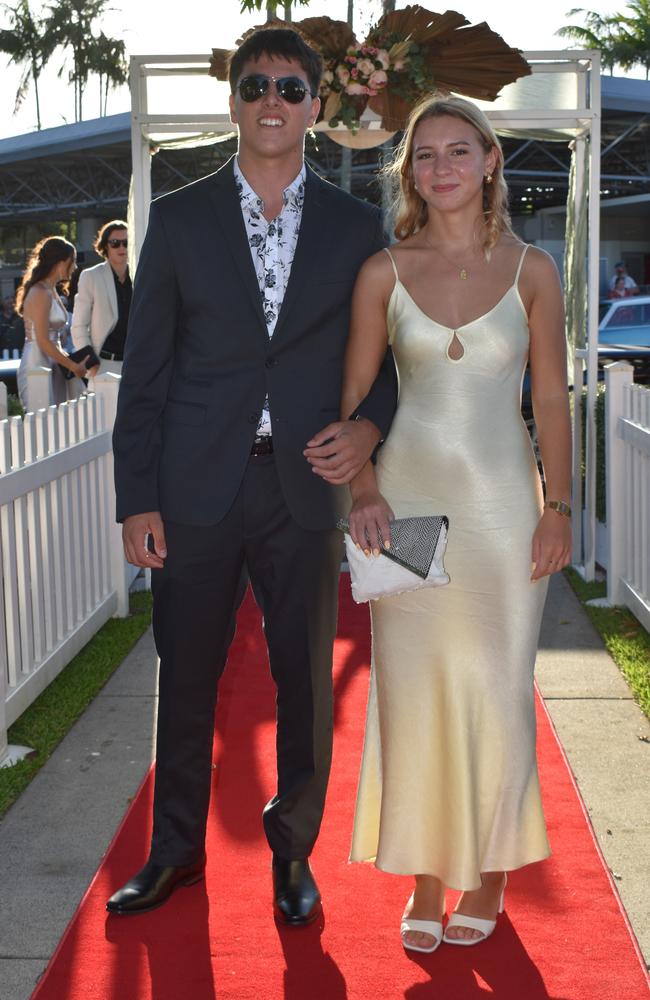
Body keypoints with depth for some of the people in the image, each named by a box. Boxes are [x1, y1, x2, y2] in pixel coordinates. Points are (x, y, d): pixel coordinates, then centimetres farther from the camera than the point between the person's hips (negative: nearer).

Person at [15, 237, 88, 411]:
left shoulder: (51, 291, 15)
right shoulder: (41, 293, -13)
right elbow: (43, 341, -17)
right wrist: (73, 366, -10)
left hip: (52, 364, 9)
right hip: (38, 366, -9)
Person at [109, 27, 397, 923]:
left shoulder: (357, 227, 6)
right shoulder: (179, 219, 4)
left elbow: (389, 350, 11)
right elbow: (145, 368, 3)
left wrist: (370, 424, -11)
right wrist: (137, 498, -3)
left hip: (304, 487, 0)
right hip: (197, 488, 0)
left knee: (306, 680, 8)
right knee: (186, 678, 10)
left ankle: (293, 849, 28)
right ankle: (176, 849, 29)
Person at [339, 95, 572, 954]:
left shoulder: (531, 271, 2)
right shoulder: (385, 273, 3)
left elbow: (551, 400, 3)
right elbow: (355, 394, 6)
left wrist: (558, 507, -2)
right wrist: (365, 493, -5)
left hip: (501, 498, 0)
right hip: (410, 497, 1)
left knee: (496, 691, 4)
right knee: (411, 690, 4)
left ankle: (489, 873, 22)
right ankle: (426, 880, 18)